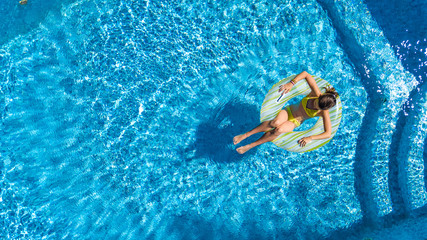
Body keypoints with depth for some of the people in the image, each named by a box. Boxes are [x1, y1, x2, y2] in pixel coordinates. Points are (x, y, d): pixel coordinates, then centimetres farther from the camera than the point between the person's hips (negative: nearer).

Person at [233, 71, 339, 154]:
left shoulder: (324, 112, -20)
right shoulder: (317, 94, -19)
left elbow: (328, 133, -21)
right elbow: (305, 74, -16)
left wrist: (310, 138, -33)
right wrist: (291, 83, -30)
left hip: (294, 122, -1)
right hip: (289, 110, 1)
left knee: (279, 130, -36)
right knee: (276, 122, -37)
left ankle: (251, 145, -22)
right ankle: (246, 134, -27)